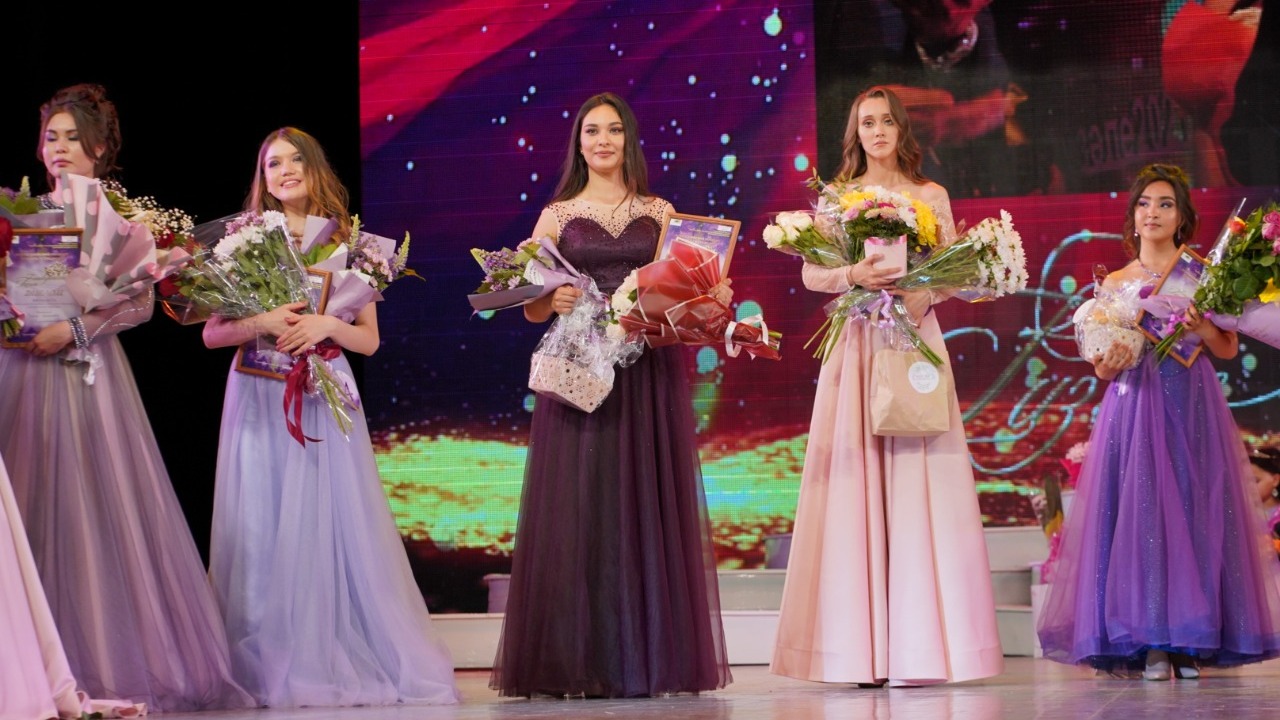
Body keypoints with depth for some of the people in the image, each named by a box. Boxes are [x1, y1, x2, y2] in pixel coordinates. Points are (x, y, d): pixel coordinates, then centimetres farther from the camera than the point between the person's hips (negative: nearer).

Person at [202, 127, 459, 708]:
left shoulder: (348, 245, 10)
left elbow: (369, 339, 9)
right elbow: (213, 333, 4)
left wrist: (328, 325, -10)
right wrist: (262, 324, -14)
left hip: (326, 398, 1)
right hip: (259, 397, 0)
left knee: (330, 526, -5)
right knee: (262, 530, -4)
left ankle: (336, 660, 0)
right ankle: (267, 666, -1)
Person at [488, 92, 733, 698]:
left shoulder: (660, 214, 13)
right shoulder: (557, 216, 10)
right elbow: (531, 309, 5)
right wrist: (552, 300, -16)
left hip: (648, 378, 1)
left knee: (646, 507, -2)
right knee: (578, 508, -6)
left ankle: (646, 660, 2)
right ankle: (576, 664, -4)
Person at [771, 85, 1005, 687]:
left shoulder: (930, 196, 12)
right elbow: (811, 273, 2)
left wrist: (919, 292, -15)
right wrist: (854, 274, -17)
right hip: (855, 343, 0)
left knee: (914, 483, -7)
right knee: (855, 482, -6)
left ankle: (918, 647, -6)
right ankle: (861, 651, -7)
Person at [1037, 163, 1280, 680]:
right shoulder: (1115, 283, 11)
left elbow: (1229, 349, 5)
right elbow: (1103, 368, 9)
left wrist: (1202, 328, -14)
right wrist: (1108, 363, -14)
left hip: (1192, 407, -1)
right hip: (1135, 406, 1)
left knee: (1195, 510, -5)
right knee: (1138, 513, -9)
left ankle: (1191, 641, -1)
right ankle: (1150, 643, -9)